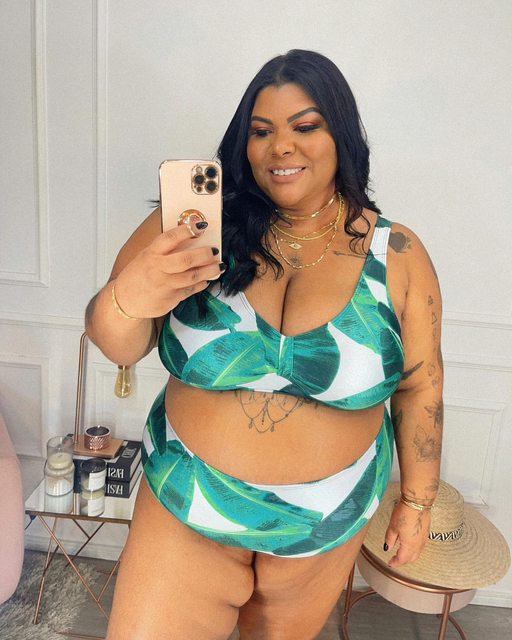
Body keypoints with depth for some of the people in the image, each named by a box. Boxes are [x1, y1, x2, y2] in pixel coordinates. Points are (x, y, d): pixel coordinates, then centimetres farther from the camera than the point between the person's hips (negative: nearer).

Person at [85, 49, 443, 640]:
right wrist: (127, 300, -39)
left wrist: (417, 503, 6)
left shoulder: (397, 255, -9)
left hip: (325, 525, 2)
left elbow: (419, 387, -1)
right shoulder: (201, 226, -12)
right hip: (185, 508, -1)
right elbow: (120, 347, -16)